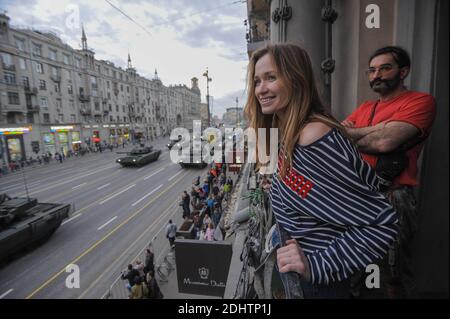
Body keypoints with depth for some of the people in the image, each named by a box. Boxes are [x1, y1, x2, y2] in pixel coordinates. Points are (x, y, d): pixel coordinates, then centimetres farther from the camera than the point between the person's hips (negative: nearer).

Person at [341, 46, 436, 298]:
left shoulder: (421, 101, -5)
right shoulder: (365, 108, 14)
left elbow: (386, 141, -21)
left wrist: (349, 137, -6)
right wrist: (375, 130, -12)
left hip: (393, 198, -6)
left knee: (394, 273, 11)